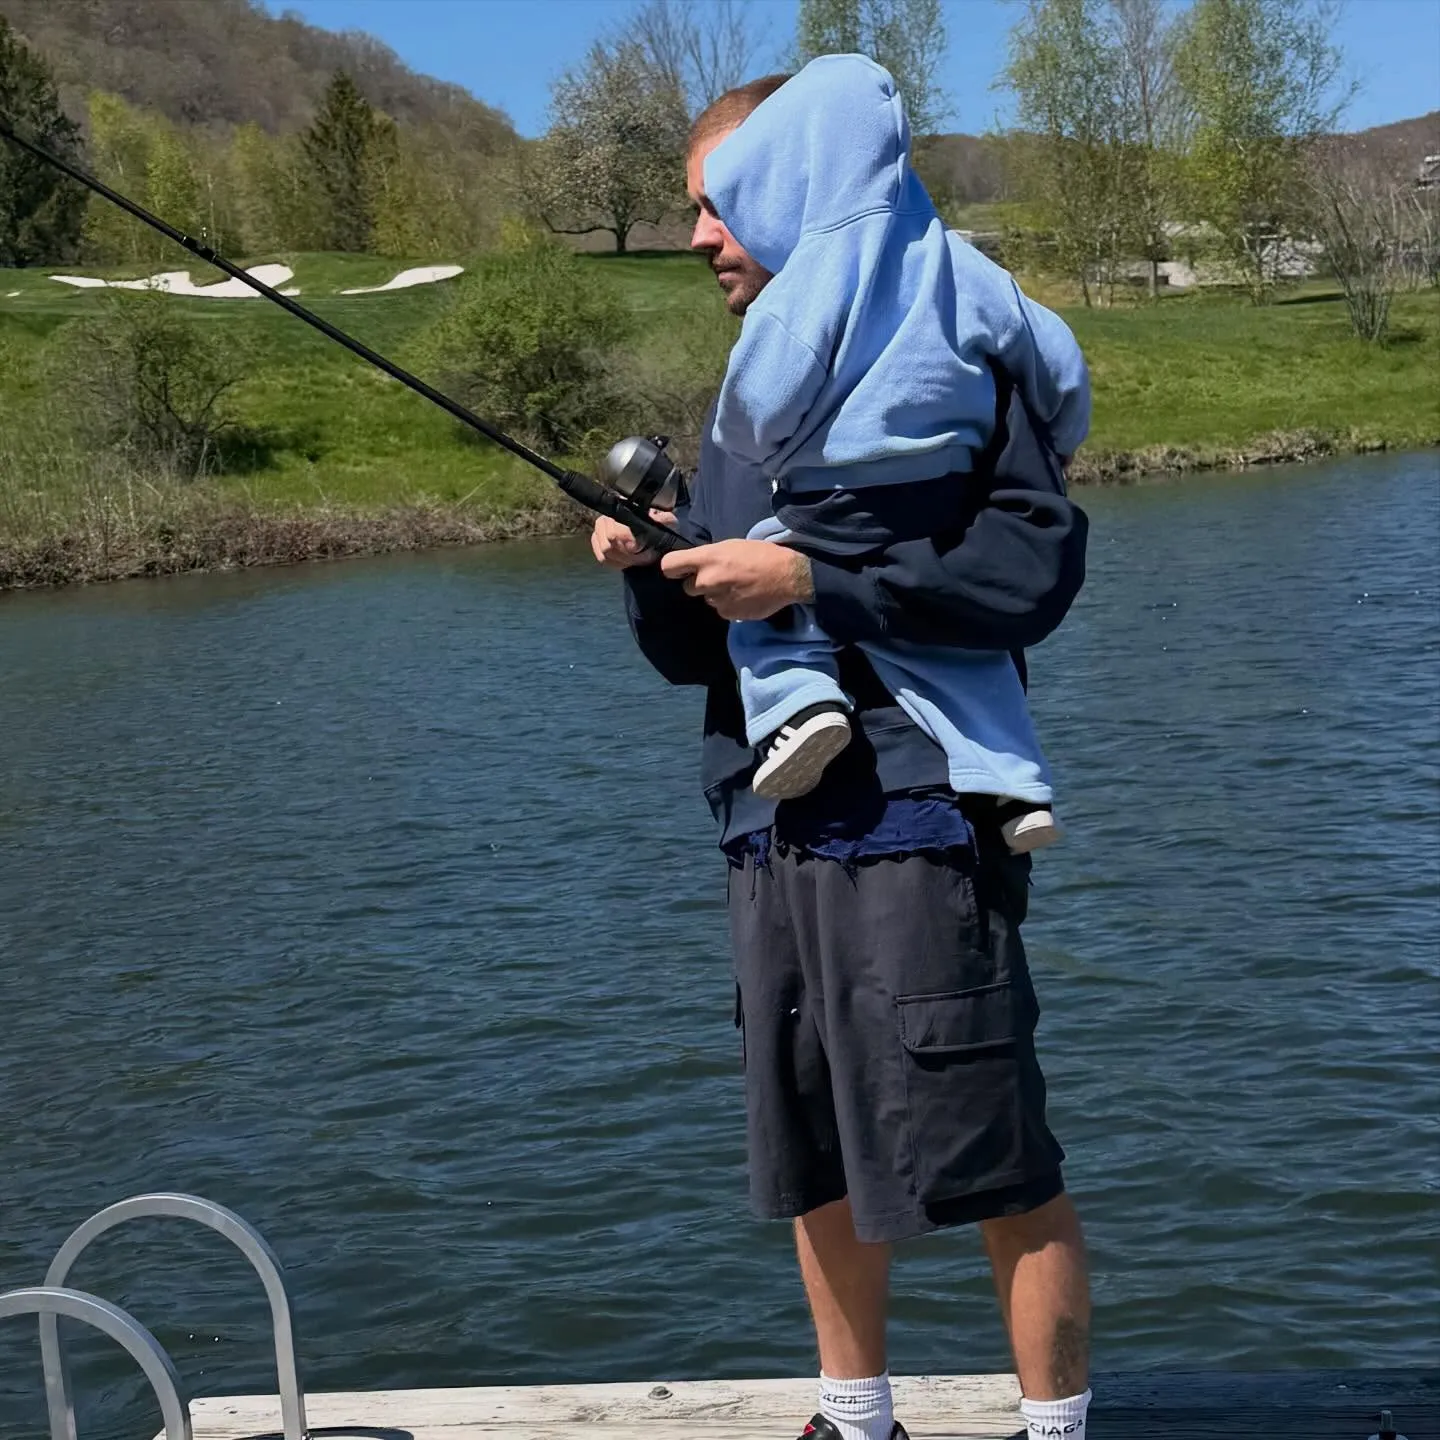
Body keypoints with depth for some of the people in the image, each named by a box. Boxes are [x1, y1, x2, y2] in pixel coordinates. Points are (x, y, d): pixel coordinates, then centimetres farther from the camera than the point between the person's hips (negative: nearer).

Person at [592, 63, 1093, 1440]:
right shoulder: (737, 410, 17)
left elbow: (1041, 560, -17)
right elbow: (692, 654, 17)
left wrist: (810, 579, -19)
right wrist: (647, 572, -4)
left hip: (913, 823, -8)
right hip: (772, 833, 8)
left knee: (991, 1159, -3)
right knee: (814, 1164, 15)